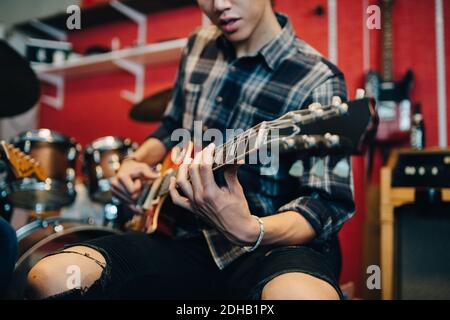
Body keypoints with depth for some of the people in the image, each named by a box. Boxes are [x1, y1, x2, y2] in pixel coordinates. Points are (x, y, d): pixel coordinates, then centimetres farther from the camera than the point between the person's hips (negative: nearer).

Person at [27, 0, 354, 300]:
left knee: (305, 292, -41)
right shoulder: (198, 46, 10)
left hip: (273, 242, -4)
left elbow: (330, 204, -17)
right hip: (187, 238, 5)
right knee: (52, 278, -16)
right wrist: (139, 160, 7)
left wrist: (248, 230, -34)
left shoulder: (317, 81, -10)